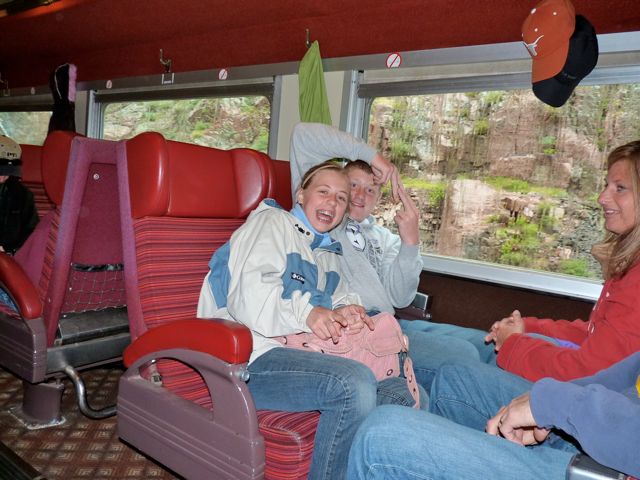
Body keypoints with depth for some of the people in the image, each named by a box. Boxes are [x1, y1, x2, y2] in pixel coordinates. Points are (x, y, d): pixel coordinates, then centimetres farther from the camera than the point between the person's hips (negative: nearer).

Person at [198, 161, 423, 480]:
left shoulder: (328, 252, 24)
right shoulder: (273, 221, 1)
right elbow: (247, 297, -12)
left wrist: (344, 311, -3)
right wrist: (306, 312, -23)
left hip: (299, 355, 8)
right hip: (247, 359, -7)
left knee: (407, 392, -7)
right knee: (354, 382, -31)